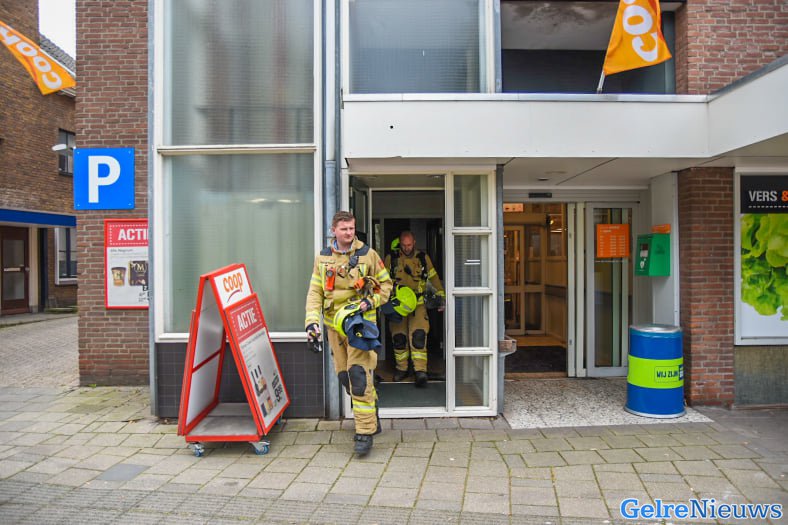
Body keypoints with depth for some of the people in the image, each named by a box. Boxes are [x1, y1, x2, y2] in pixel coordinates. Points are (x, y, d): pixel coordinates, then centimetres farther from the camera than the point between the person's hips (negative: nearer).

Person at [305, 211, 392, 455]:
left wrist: (371, 301, -11)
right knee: (345, 376, 12)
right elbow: (315, 292, 5)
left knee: (359, 375, -12)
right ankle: (372, 418, 33)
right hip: (334, 324, 4)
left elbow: (386, 284, 6)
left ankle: (365, 432, -2)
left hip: (360, 321, -4)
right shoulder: (322, 257, 7)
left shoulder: (368, 254, -1)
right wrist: (312, 320, -8)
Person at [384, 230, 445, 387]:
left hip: (418, 304, -1)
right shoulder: (391, 258, 3)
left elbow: (434, 278, 14)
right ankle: (401, 368, 22)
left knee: (418, 335, -14)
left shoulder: (424, 258, 5)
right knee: (399, 337, 5)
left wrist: (441, 296, 10)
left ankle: (420, 371, -12)